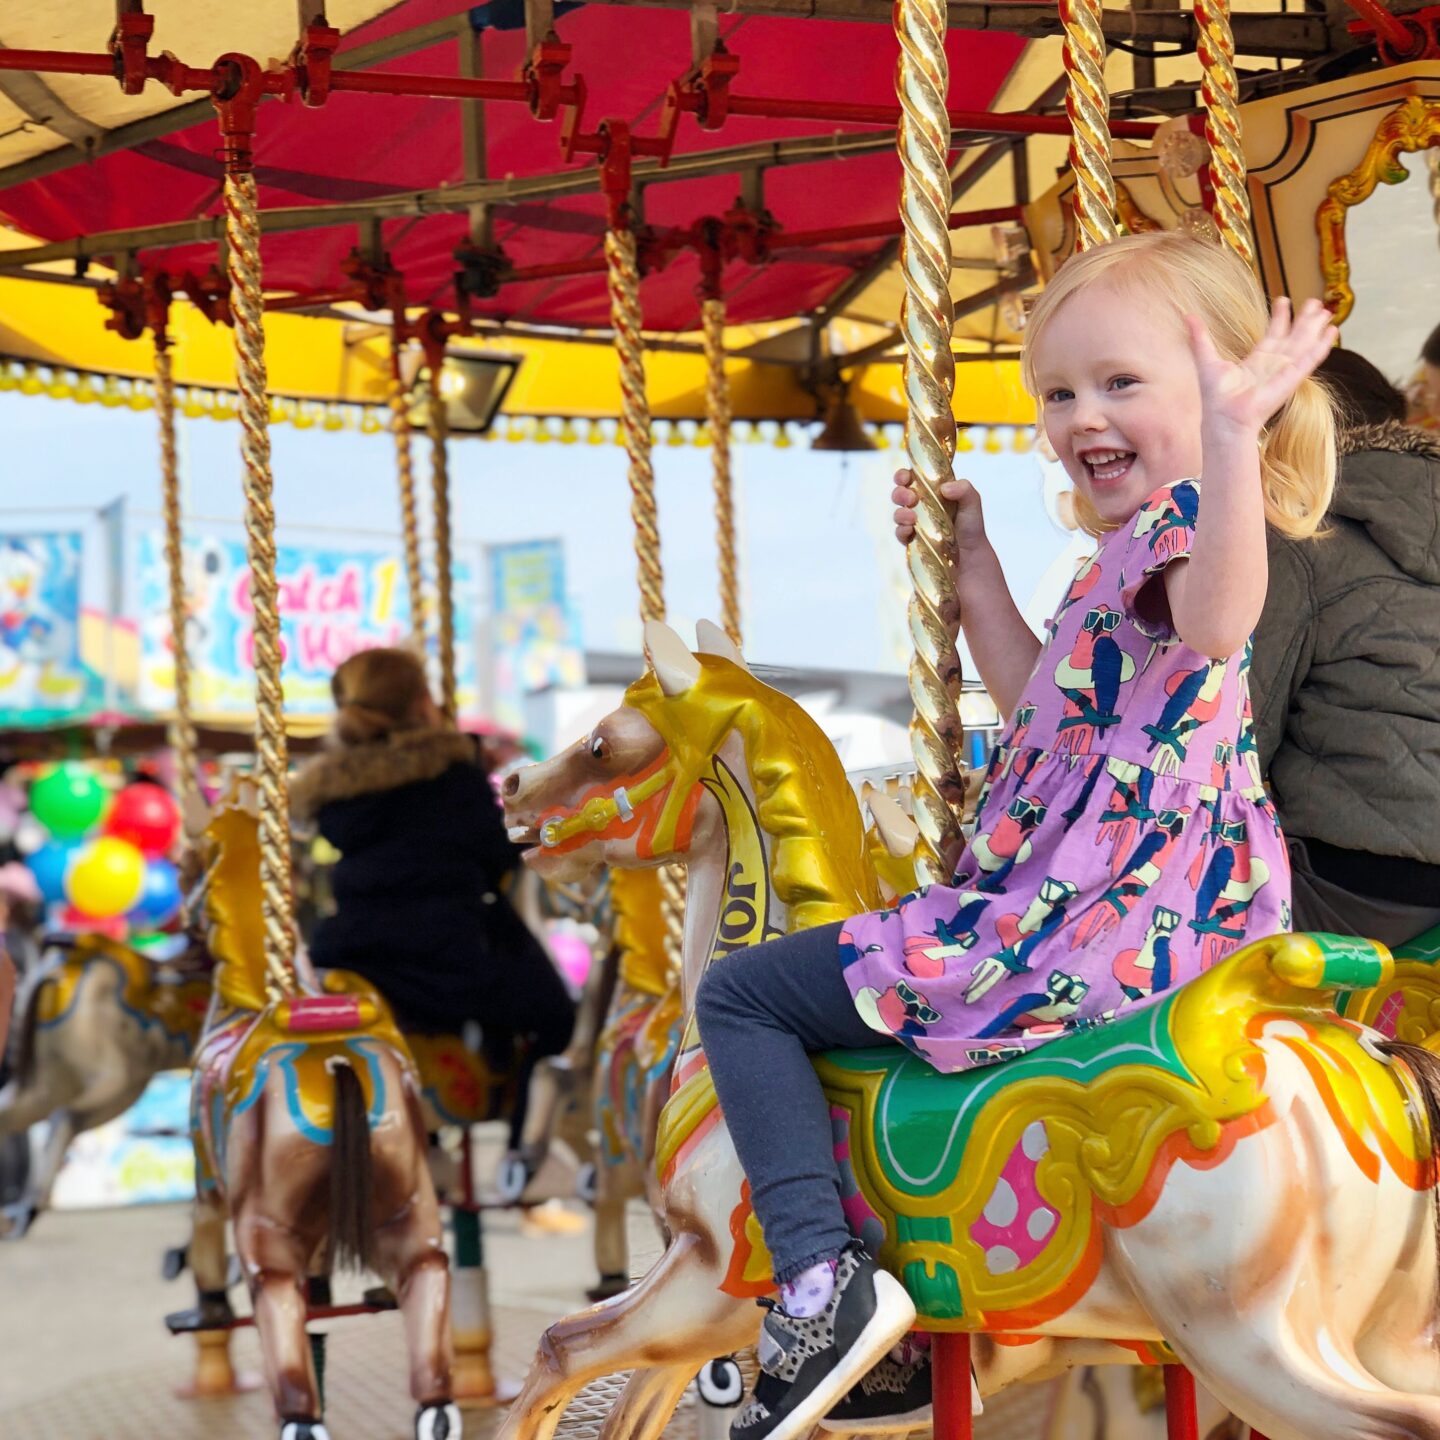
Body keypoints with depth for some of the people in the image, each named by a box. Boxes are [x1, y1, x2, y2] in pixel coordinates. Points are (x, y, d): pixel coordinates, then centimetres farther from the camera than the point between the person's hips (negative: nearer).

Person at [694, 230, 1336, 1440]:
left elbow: (1214, 621, -42)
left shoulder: (1185, 517, -16)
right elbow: (1044, 699, 27)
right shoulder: (1147, 541, 16)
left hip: (1086, 928, -11)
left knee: (742, 996, -1)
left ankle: (822, 1278, -10)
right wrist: (972, 562, 24)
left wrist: (1231, 437, -54)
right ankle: (911, 1338, 37)